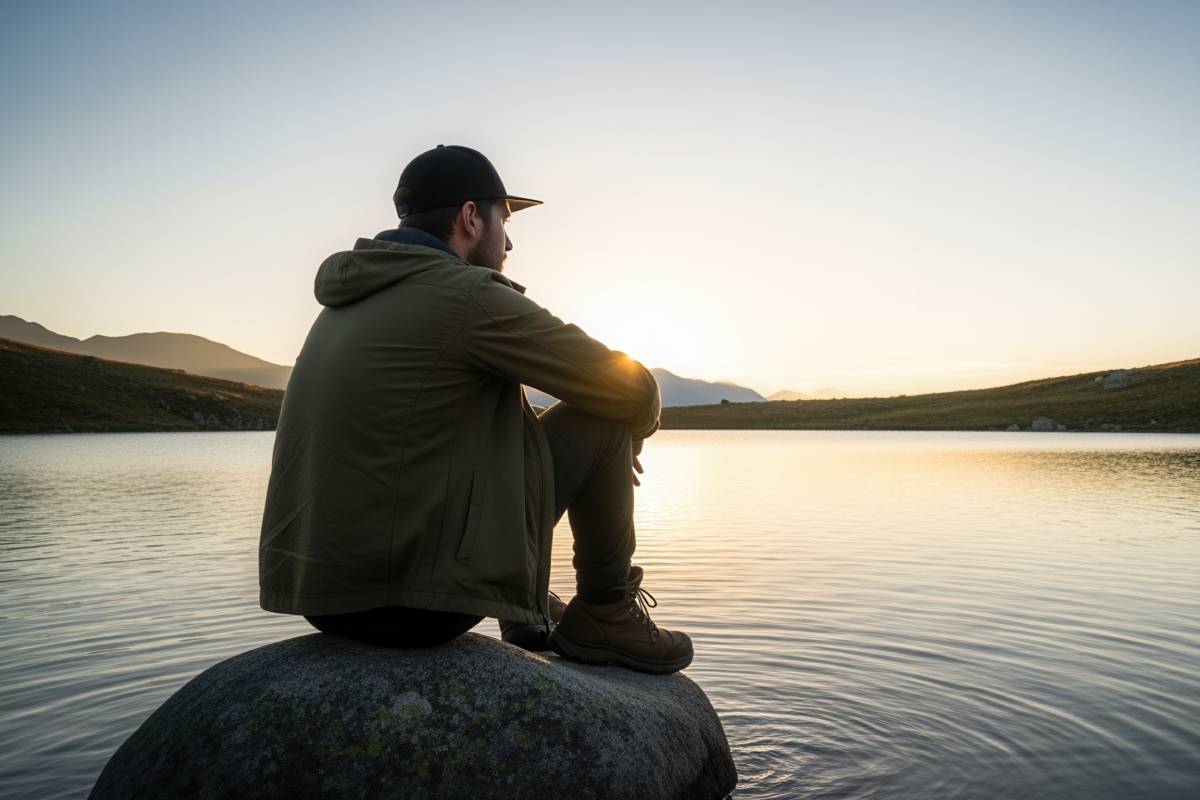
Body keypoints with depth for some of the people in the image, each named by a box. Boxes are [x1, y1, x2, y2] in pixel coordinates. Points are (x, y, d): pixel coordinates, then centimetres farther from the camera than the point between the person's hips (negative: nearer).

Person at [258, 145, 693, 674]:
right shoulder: (468, 294, -11)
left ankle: (529, 615, 33)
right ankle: (606, 614, 14)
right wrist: (630, 436, 18)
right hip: (421, 598, -8)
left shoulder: (347, 305, 15)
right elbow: (634, 391, -7)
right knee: (602, 418, 0)